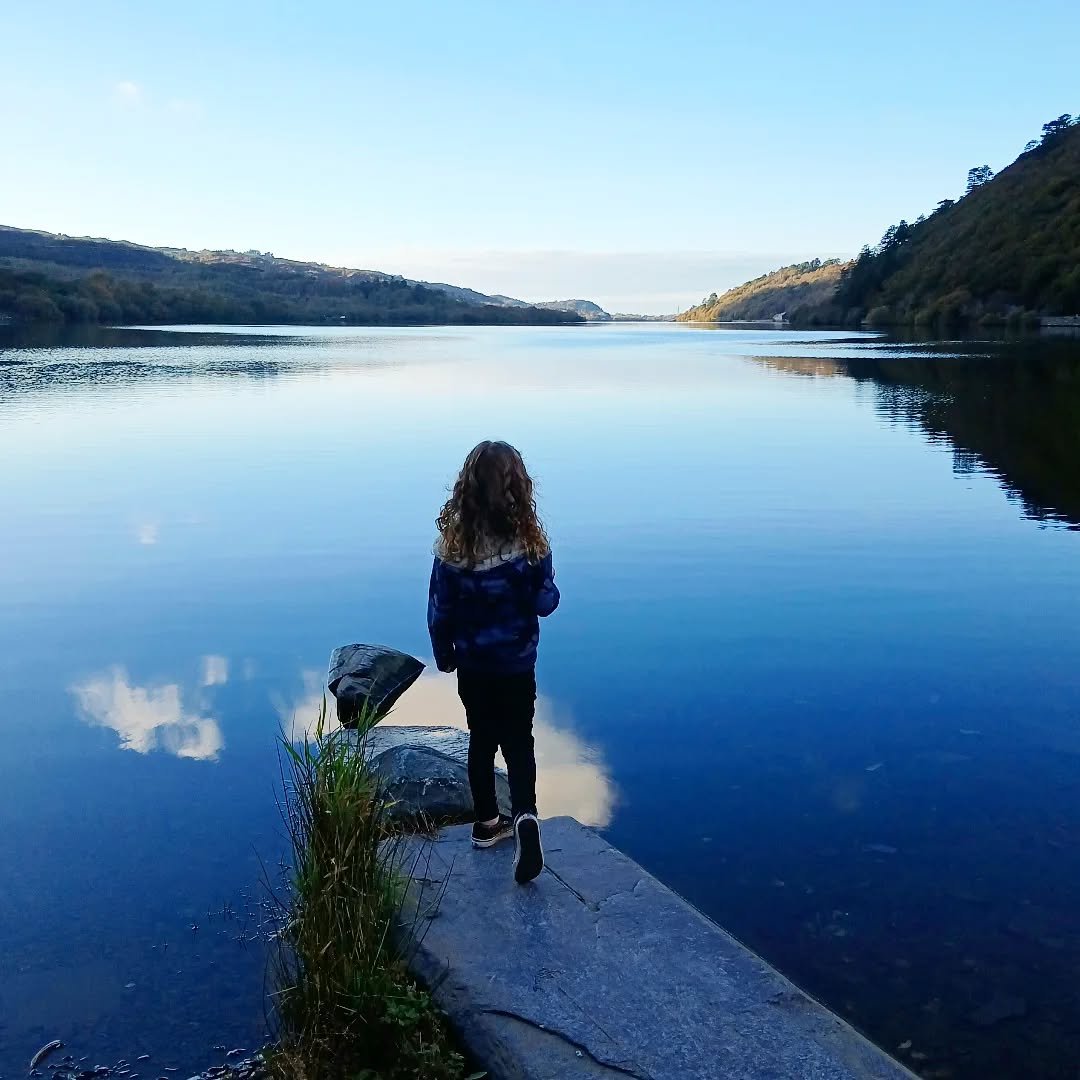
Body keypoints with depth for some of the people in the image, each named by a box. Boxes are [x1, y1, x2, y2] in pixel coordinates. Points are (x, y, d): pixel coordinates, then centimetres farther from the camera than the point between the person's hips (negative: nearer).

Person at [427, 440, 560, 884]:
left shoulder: (452, 543, -13)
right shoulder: (529, 540, -17)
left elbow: (439, 609, -6)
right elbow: (545, 602, -10)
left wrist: (444, 655, 9)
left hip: (472, 665, 2)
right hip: (516, 665, -2)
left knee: (481, 741, 18)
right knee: (518, 743, 8)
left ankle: (487, 823, 30)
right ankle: (524, 815, -15)